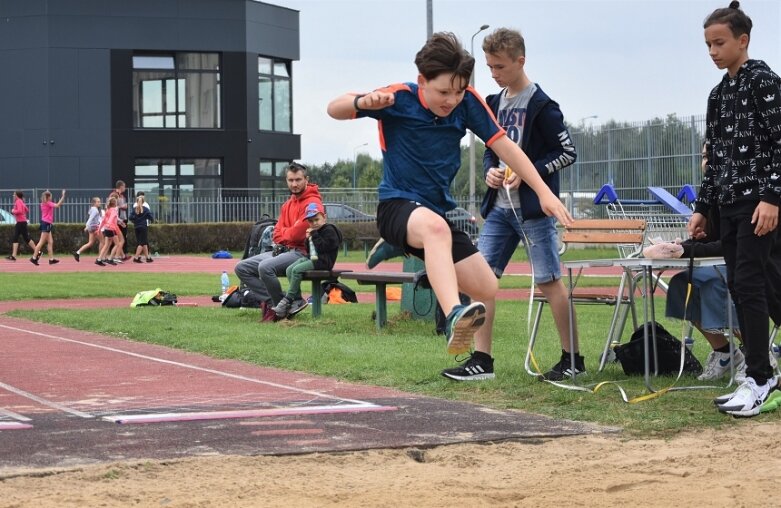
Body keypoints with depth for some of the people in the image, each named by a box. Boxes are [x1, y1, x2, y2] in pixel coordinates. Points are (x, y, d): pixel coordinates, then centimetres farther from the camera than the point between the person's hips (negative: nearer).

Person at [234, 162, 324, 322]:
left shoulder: (312, 202, -10)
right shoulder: (287, 205, 19)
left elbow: (300, 231, -18)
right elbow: (278, 231, 15)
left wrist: (284, 234, 1)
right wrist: (280, 242, -7)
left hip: (301, 252, -9)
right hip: (284, 249, 9)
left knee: (265, 267, -33)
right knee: (241, 268, 0)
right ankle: (272, 301, -12)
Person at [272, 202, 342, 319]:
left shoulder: (329, 230, -7)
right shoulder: (313, 231, 21)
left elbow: (322, 247, -18)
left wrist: (314, 235, -13)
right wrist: (308, 239, 4)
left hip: (323, 260, -10)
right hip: (311, 258, 10)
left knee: (296, 270, -24)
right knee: (289, 270, -8)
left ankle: (288, 300, -19)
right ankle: (298, 300, -11)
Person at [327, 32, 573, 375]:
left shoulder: (467, 102, -5)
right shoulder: (399, 98, -14)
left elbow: (504, 146, 0)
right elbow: (334, 109, -13)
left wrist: (544, 192, -8)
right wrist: (362, 102, -37)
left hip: (438, 212, 6)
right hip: (397, 207, -6)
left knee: (487, 288, 7)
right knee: (435, 226, -41)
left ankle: (481, 359, 37)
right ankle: (453, 318, -63)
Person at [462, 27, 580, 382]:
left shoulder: (541, 106, -10)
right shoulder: (495, 103, 11)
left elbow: (567, 153, -9)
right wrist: (489, 170, 0)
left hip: (533, 207, -7)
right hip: (499, 206, 7)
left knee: (549, 282, -2)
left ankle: (573, 359, 8)